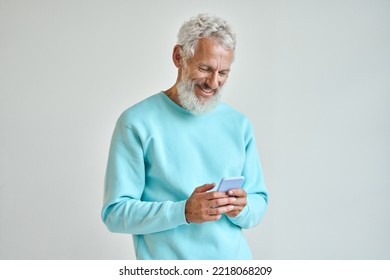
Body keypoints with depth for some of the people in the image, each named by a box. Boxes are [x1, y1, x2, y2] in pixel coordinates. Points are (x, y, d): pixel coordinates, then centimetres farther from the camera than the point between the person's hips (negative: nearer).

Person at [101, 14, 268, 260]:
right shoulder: (137, 123, -9)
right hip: (168, 272, -3)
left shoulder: (239, 124, 3)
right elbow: (115, 213, -11)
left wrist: (241, 209, -14)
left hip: (235, 257, 4)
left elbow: (258, 204, 7)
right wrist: (184, 212, -23)